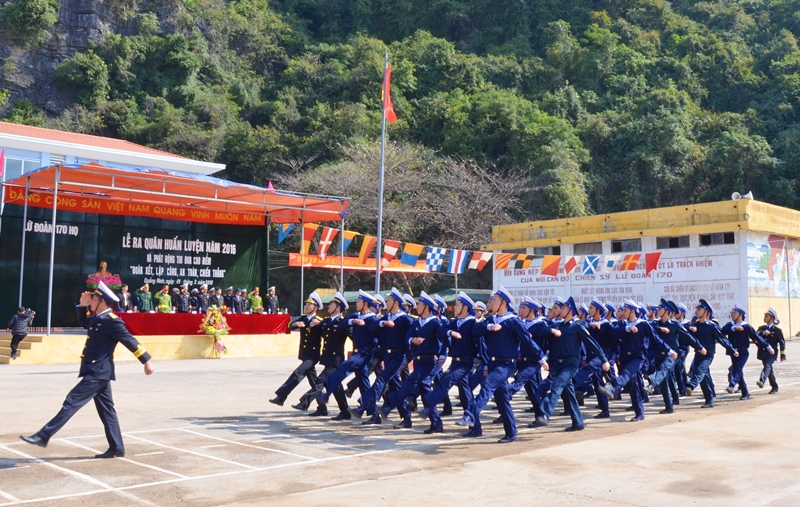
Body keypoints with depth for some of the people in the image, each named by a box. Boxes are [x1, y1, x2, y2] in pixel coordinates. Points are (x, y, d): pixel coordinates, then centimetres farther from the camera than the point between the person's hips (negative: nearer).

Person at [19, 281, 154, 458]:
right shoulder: (97, 318, 12)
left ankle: (43, 436, -1)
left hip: (98, 372, -10)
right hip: (98, 372, 10)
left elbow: (130, 341, -15)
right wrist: (83, 306, 15)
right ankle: (116, 448, 13)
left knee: (72, 402, -7)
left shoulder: (112, 321, -16)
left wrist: (147, 361, -14)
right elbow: (84, 322, 33)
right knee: (106, 410, 10)